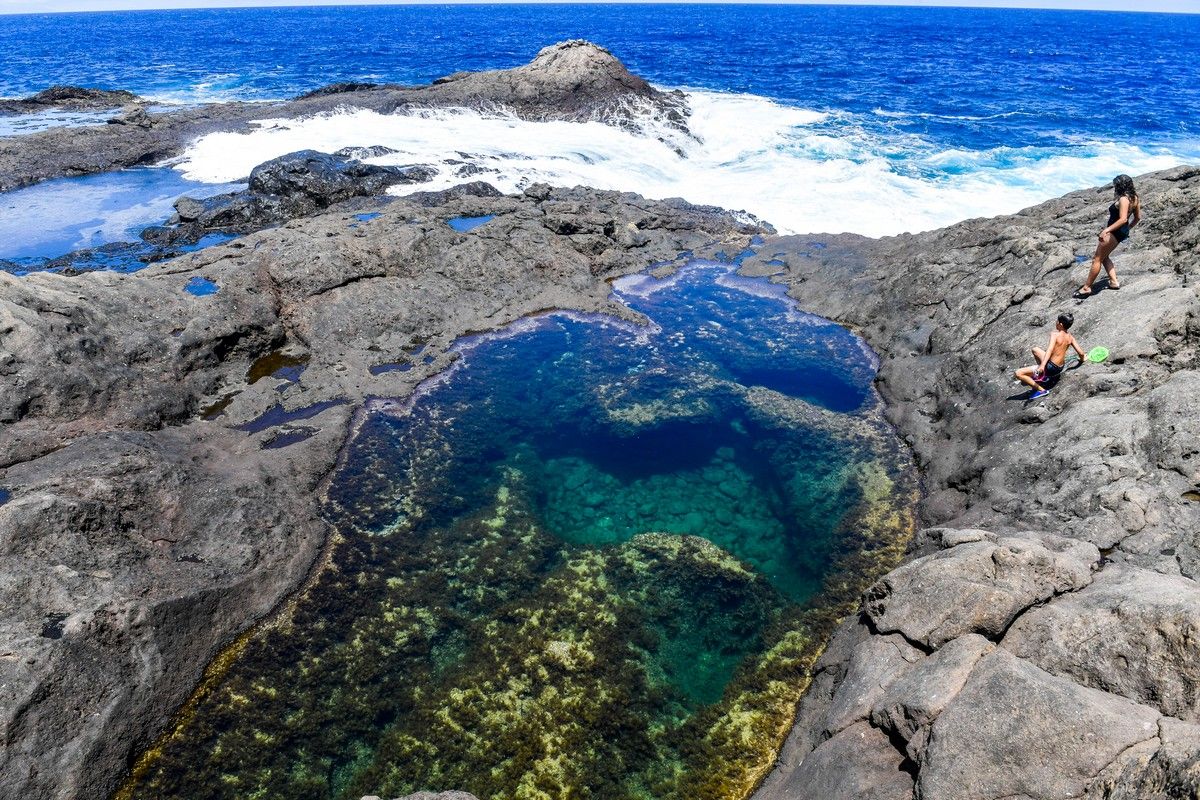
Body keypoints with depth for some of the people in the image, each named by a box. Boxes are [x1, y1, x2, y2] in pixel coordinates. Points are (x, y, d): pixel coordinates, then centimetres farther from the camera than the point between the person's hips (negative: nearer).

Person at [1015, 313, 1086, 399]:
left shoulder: (1055, 334, -16)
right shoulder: (1070, 337, 0)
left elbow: (1050, 349, -31)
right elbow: (1081, 353, 1)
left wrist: (1042, 365, -43)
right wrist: (1082, 359, 26)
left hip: (1051, 367, -8)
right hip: (1060, 368, 8)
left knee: (1018, 373, -11)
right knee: (1035, 350, 29)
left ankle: (1041, 390, -10)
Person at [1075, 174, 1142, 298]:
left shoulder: (1123, 199, -21)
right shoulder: (1134, 198, 8)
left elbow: (1123, 219, -31)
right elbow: (1138, 218, 15)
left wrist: (1106, 230, -31)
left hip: (1114, 232, -10)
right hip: (1122, 232, 10)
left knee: (1097, 259, -2)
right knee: (1104, 257, 23)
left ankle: (1087, 288, 3)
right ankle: (1114, 282, 21)